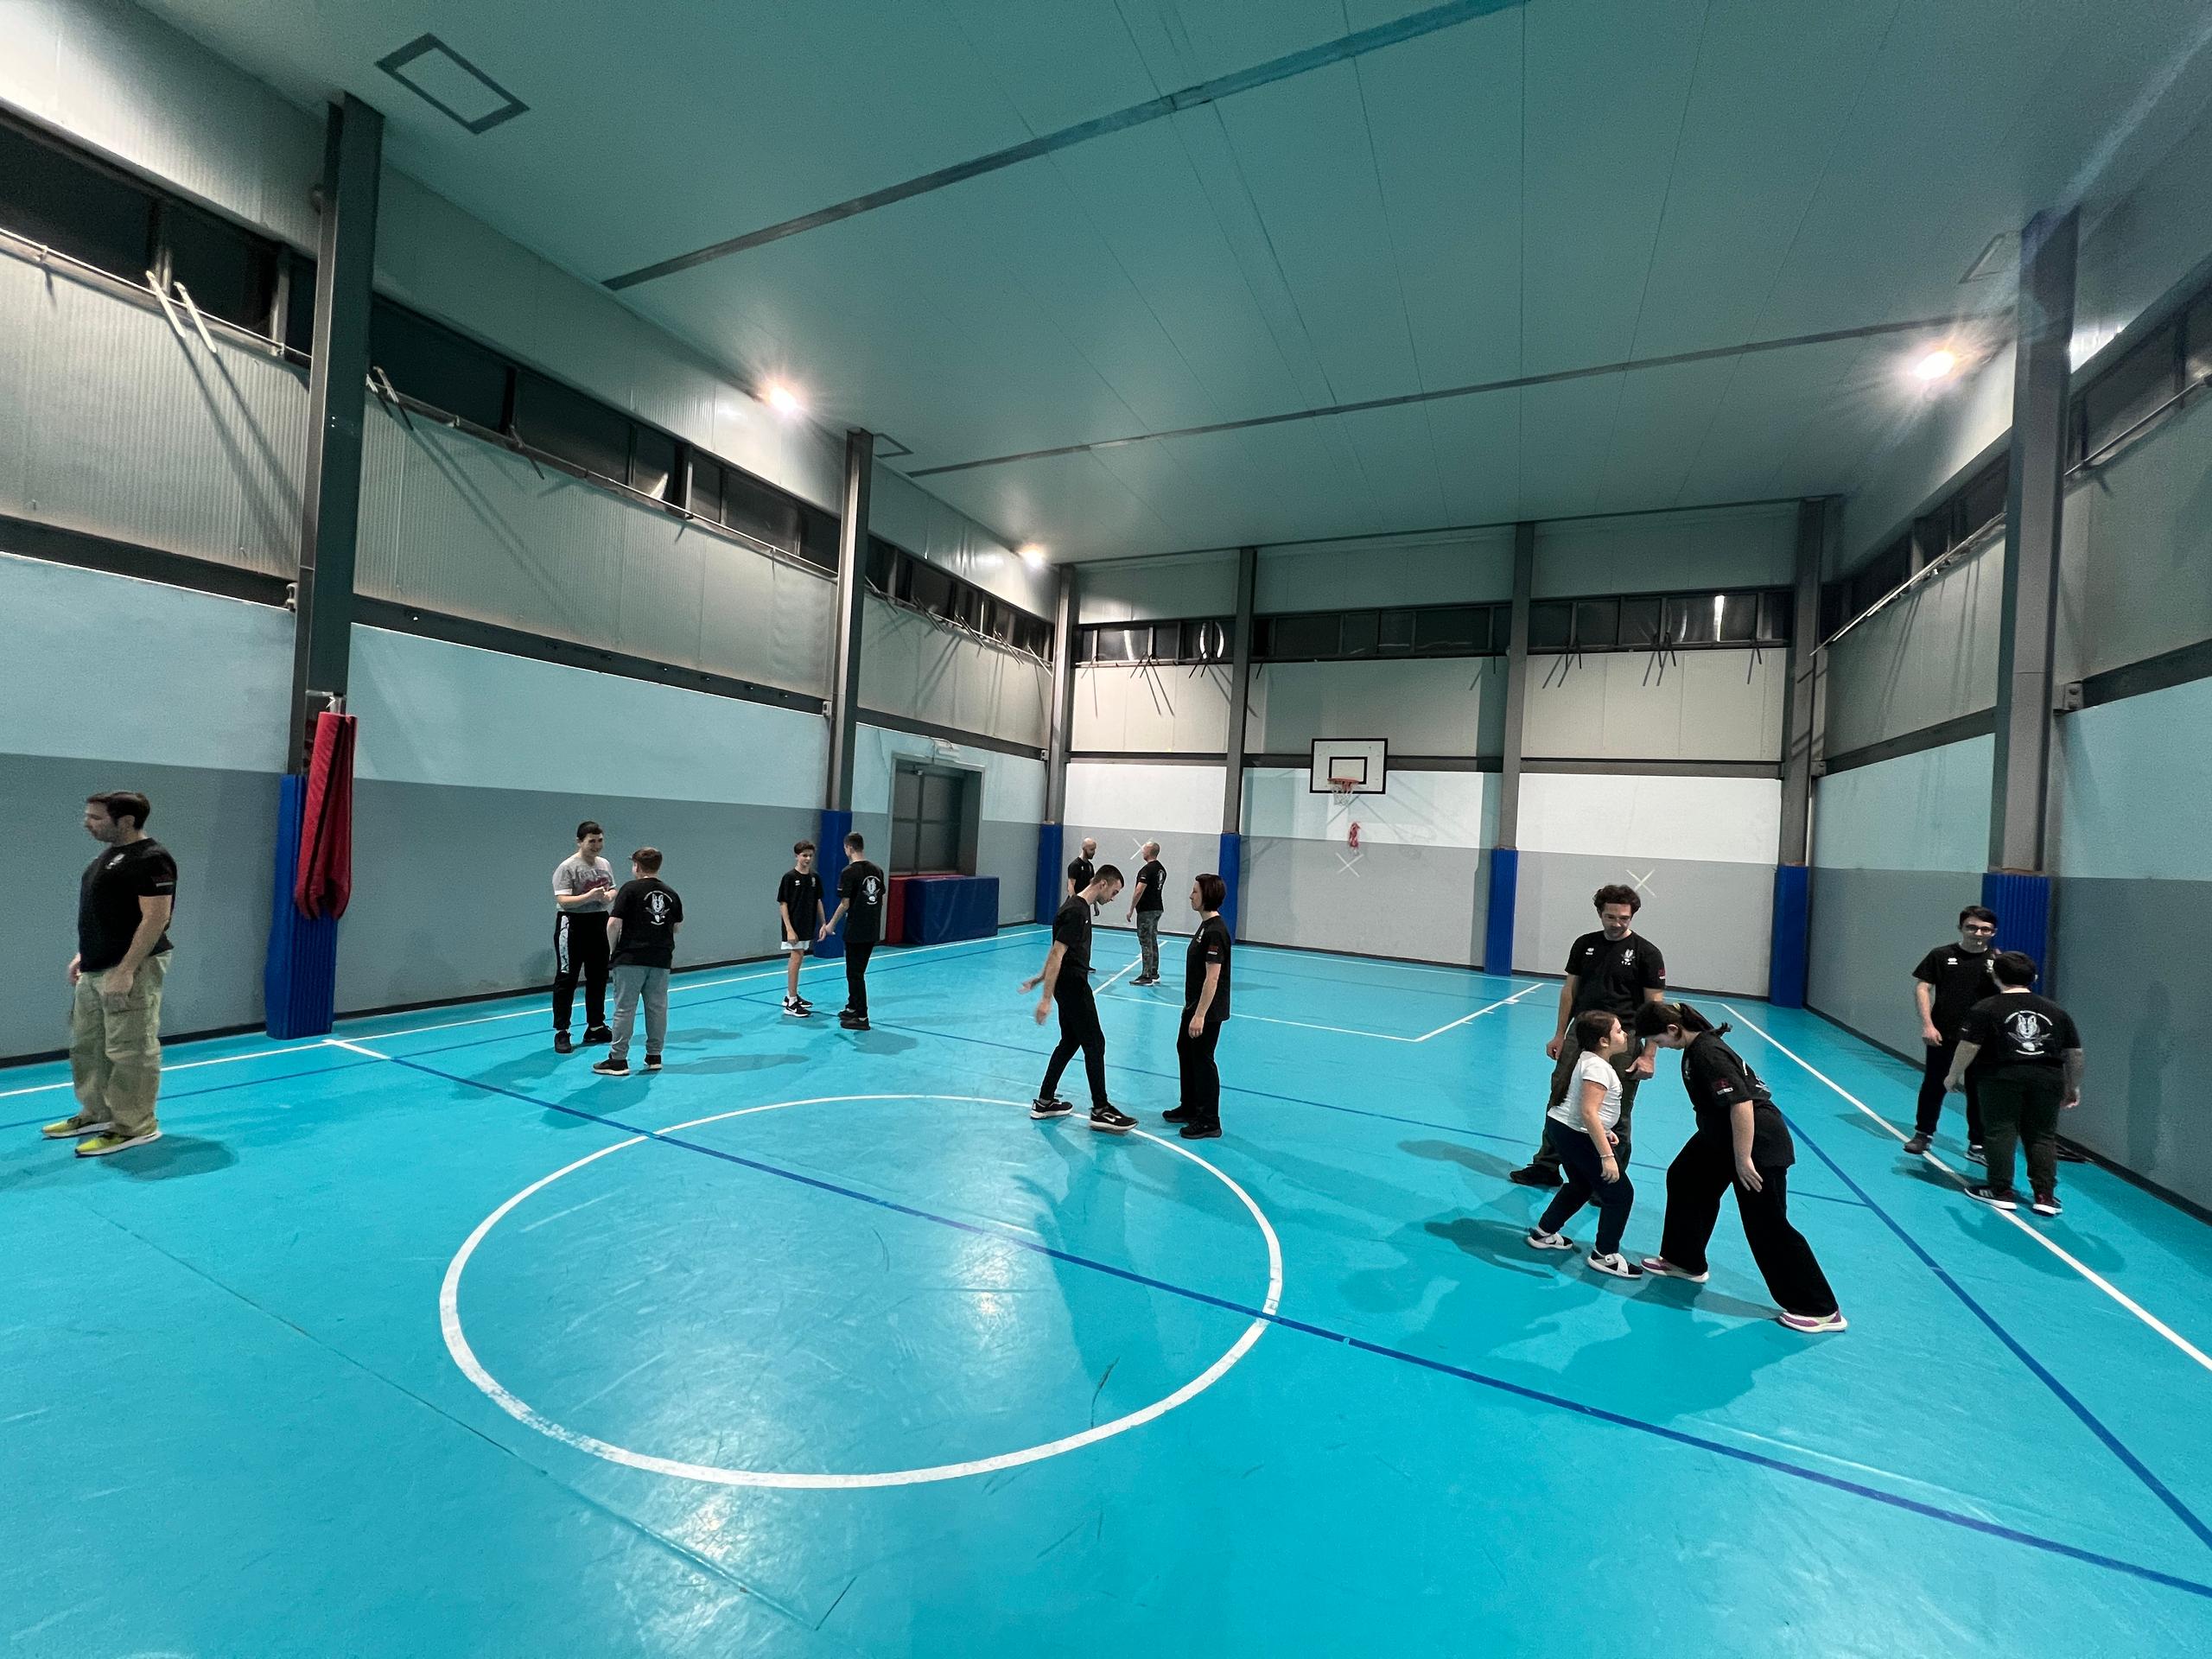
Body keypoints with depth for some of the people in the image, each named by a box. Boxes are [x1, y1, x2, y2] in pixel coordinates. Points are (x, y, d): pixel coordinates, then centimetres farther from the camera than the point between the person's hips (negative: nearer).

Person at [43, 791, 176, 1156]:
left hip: (131, 970, -11)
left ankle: (136, 1126, 5)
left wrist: (126, 970, -23)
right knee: (86, 1045, 20)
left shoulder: (151, 859, -18)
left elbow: (156, 918, -22)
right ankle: (97, 1113, 33)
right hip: (94, 971, 11)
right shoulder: (110, 855, 15)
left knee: (130, 1051, -4)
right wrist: (83, 954, 19)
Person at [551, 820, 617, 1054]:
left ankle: (596, 1027, 25)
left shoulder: (605, 864, 9)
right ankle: (561, 1032, 4)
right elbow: (563, 901, -19)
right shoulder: (567, 867, -12)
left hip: (599, 922, 7)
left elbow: (613, 890, 18)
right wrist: (590, 896, -32)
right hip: (573, 924, -7)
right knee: (566, 979, -2)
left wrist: (609, 896, -5)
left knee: (598, 977, 13)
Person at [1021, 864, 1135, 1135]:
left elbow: (1057, 953, 19)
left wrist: (1041, 978, 25)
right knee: (1095, 1043, -4)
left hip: (1071, 985, 10)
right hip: (1073, 987, -10)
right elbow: (1057, 955, -23)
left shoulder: (1081, 908, 12)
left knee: (1070, 1041, 15)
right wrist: (1046, 998, -24)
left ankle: (1045, 1102, 22)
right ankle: (1100, 1110, 3)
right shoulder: (1076, 912, -21)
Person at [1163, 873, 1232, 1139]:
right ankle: (1190, 1108, 36)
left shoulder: (1215, 931, -23)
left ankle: (1209, 1122, 13)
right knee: (1185, 1051, 21)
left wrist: (1200, 1015, -25)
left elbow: (1212, 977, -26)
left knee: (1202, 1060, 0)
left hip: (1207, 1010, -10)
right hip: (1195, 1005, 10)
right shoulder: (1206, 925, 8)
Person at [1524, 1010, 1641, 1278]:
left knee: (1580, 1186, 27)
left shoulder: (1591, 1059, 9)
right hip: (1579, 1137, -10)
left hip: (1560, 1128, 10)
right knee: (1621, 1193, 2)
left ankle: (1543, 1233, 35)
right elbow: (1588, 1113, -29)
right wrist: (1607, 1156, -29)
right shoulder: (1597, 1067, -22)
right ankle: (1605, 1255, 13)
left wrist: (1605, 1131, 16)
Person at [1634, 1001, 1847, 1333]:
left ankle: (1820, 1310, 14)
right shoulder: (1695, 1045, 2)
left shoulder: (1708, 1054, -27)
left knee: (1767, 1225, -2)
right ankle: (1685, 1261, 33)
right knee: (1684, 1178, 18)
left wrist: (1743, 1160, -25)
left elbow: (1741, 1104, -30)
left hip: (1758, 1143, -11)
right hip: (1723, 1135, 11)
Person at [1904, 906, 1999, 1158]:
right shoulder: (1941, 955, 0)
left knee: (1979, 1092, 6)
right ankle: (1923, 1134, 22)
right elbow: (1922, 987, -1)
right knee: (1934, 1086, 9)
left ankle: (1977, 1145, 16)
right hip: (1943, 1037, -1)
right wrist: (1927, 1024, -8)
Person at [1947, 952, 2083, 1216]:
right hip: (2048, 1078, 5)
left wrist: (1953, 1075, 3)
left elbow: (1969, 1046, -8)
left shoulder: (1985, 1008, -3)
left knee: (2000, 1132, 3)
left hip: (2003, 1077, -4)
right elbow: (2075, 1052, 14)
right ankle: (2045, 1195, 12)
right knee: (2042, 1135, 12)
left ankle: (2001, 1191, 6)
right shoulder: (2056, 1011, 12)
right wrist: (2073, 1087, 25)